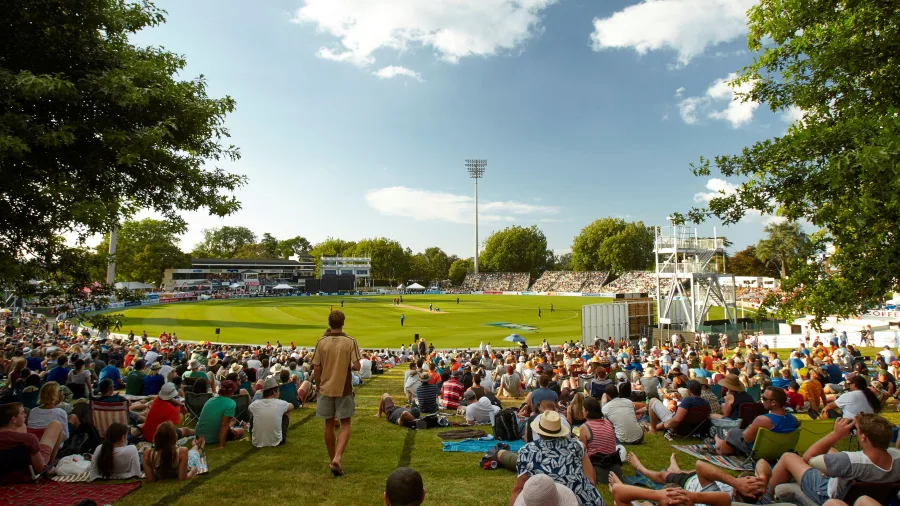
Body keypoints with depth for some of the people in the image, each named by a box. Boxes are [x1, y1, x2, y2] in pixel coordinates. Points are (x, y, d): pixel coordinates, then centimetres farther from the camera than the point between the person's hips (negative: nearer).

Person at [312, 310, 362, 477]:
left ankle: (333, 460, 24)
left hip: (326, 388, 2)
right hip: (343, 389, -2)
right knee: (345, 424, 7)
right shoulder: (350, 341, -9)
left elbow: (317, 368, -3)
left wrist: (319, 387, 11)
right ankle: (337, 458, -10)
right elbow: (357, 366, -13)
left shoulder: (321, 342, -4)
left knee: (329, 425, 14)